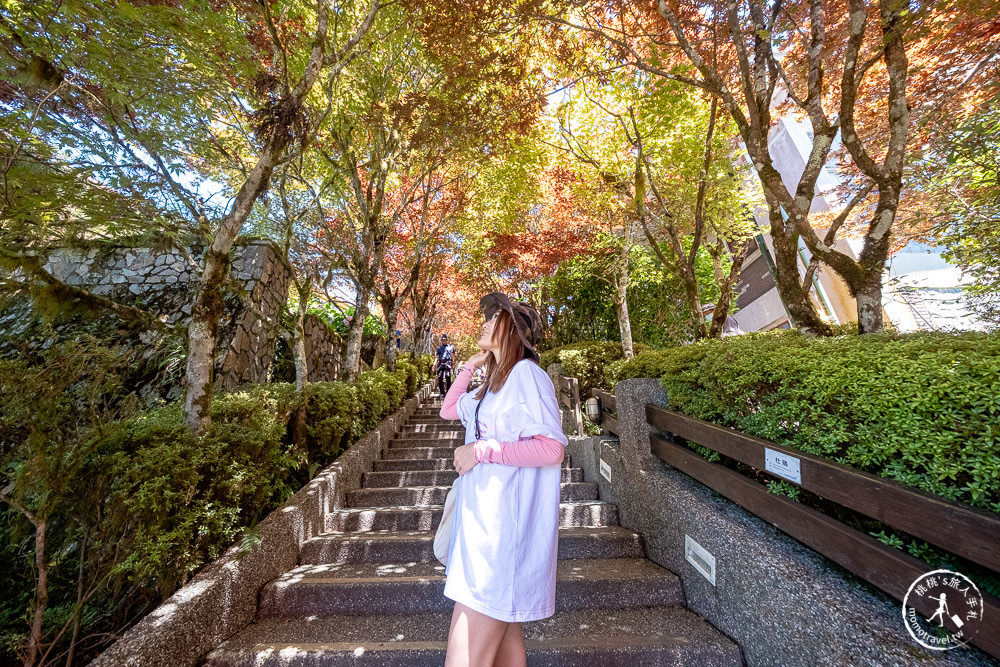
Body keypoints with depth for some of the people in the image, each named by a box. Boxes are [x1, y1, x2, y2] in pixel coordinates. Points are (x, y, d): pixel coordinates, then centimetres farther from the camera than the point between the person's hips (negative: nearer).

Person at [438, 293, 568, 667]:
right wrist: (471, 364, 14)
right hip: (484, 524, 9)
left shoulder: (526, 374, -13)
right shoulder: (494, 383, 14)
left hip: (504, 530, -9)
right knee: (504, 635, 20)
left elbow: (553, 448, -20)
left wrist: (482, 450, -18)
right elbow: (448, 411, 22)